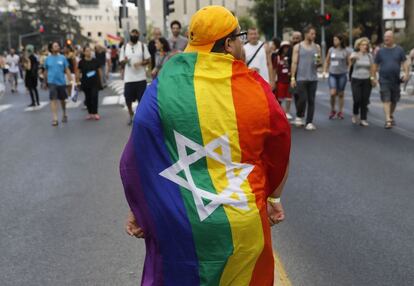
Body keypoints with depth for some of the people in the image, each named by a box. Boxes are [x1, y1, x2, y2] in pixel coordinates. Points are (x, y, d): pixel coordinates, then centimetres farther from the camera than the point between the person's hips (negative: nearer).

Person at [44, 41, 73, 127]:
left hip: (61, 82, 1)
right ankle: (55, 119, -8)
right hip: (52, 82, -1)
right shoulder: (48, 59, 0)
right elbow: (46, 71, 12)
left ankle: (64, 115, 37)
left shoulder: (62, 58, -1)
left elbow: (67, 70, -1)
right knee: (53, 100, -8)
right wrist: (46, 81, 17)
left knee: (62, 100, 15)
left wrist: (70, 80, -9)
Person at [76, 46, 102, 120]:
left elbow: (99, 70, 8)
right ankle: (90, 113, 17)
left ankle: (95, 113, -1)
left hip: (95, 82, -1)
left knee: (94, 97, -8)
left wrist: (100, 80, 7)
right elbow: (78, 72, 5)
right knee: (88, 98, 7)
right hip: (85, 83, 1)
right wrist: (78, 81, 1)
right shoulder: (82, 62, -1)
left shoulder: (95, 61, 0)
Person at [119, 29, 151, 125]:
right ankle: (131, 115, 30)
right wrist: (125, 61, -15)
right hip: (128, 78, 1)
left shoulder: (143, 46, 3)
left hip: (141, 77, -1)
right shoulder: (124, 47, 7)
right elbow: (121, 61, 9)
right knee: (128, 99, 7)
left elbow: (148, 60, 3)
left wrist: (141, 63, -17)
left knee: (142, 99, 3)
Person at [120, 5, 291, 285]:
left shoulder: (165, 86, -10)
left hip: (180, 221, 0)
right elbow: (279, 152, 3)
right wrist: (274, 198, 19)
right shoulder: (256, 88, -7)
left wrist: (139, 208, 4)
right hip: (243, 220, 1)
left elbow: (141, 153, -7)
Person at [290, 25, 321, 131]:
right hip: (301, 78, -3)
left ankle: (309, 122, 5)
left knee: (311, 101, 1)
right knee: (302, 99, -8)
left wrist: (318, 62, -9)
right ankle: (299, 116, 18)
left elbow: (318, 63, 16)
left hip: (313, 78, 3)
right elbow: (294, 63, -1)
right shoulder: (298, 47, 1)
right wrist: (293, 77, -8)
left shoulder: (317, 47, 10)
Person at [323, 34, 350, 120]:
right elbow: (327, 61, 15)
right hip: (332, 74, 1)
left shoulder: (345, 51, -1)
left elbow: (348, 63, 5)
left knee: (341, 94, 6)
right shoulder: (331, 50, 5)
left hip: (342, 75, -1)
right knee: (333, 93, -11)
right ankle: (332, 110, 10)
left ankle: (340, 112, 19)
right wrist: (324, 71, 8)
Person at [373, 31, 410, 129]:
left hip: (396, 80, 2)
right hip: (384, 80, -2)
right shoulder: (380, 51, 3)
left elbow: (405, 62, 2)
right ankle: (388, 120, -14)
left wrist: (406, 73, -13)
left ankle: (391, 115, 36)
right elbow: (376, 65, 6)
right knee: (386, 100, -11)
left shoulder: (399, 50, 4)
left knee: (394, 100, 13)